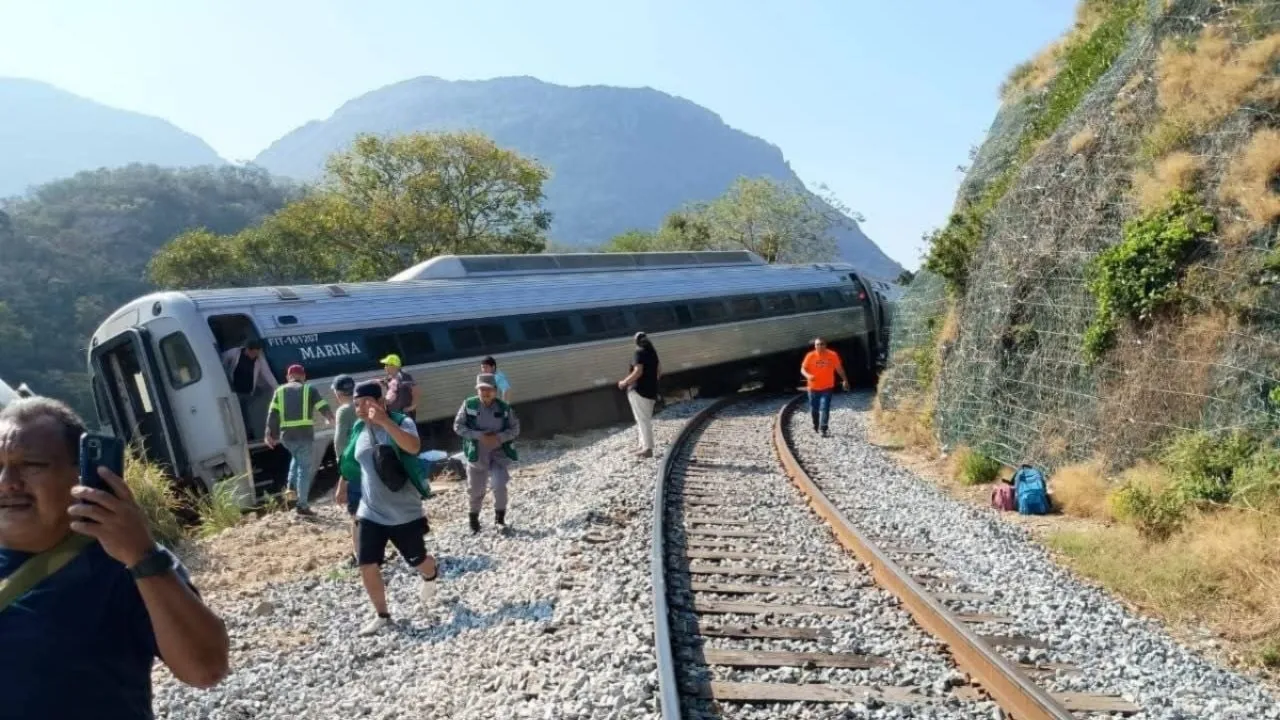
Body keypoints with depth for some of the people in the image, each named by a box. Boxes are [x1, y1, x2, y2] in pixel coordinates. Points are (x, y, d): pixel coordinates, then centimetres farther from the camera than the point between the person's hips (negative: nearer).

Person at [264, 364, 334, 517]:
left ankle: (292, 488, 16)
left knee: (297, 458, 32)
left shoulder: (280, 391, 13)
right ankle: (302, 505, 2)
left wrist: (270, 434, 7)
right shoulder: (309, 390, 6)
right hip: (305, 434, -4)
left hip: (287, 435, 4)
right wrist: (332, 420, 25)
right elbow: (324, 408, 5)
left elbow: (272, 414, 6)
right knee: (304, 468, 2)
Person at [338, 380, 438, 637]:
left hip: (405, 513, -4)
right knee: (367, 566, -3)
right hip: (370, 513, 4)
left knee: (417, 561, 13)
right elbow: (351, 464, 18)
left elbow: (414, 447, -38)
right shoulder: (358, 429, 1)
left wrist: (385, 421, -45)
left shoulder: (401, 422, -15)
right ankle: (382, 615, 17)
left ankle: (431, 577, 49)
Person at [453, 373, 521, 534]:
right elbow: (458, 426, -9)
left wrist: (499, 437, -20)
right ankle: (473, 518, 39)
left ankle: (500, 517, 8)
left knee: (499, 485, -17)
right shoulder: (469, 405, -10)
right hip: (476, 454, 0)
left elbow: (515, 429, -2)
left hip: (498, 453, 0)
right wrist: (478, 435, -21)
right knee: (476, 490, 12)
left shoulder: (504, 408, -7)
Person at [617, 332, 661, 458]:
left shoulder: (640, 352, -12)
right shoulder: (652, 352, 12)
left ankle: (647, 448, -8)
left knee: (642, 420, -7)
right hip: (651, 390, 9)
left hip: (639, 390, -9)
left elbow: (638, 372, -21)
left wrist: (625, 382, -11)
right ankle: (644, 445, 21)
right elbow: (659, 372, 19)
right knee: (645, 419, 16)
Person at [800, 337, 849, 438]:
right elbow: (803, 369, -5)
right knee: (814, 409, 13)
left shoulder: (832, 355, -7)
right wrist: (808, 376, -26)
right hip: (813, 387, 1)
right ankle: (816, 426, 37)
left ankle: (823, 430, -15)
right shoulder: (810, 356, -8)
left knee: (824, 409, -13)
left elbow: (839, 368, 5)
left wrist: (845, 380, 8)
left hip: (827, 387, -1)